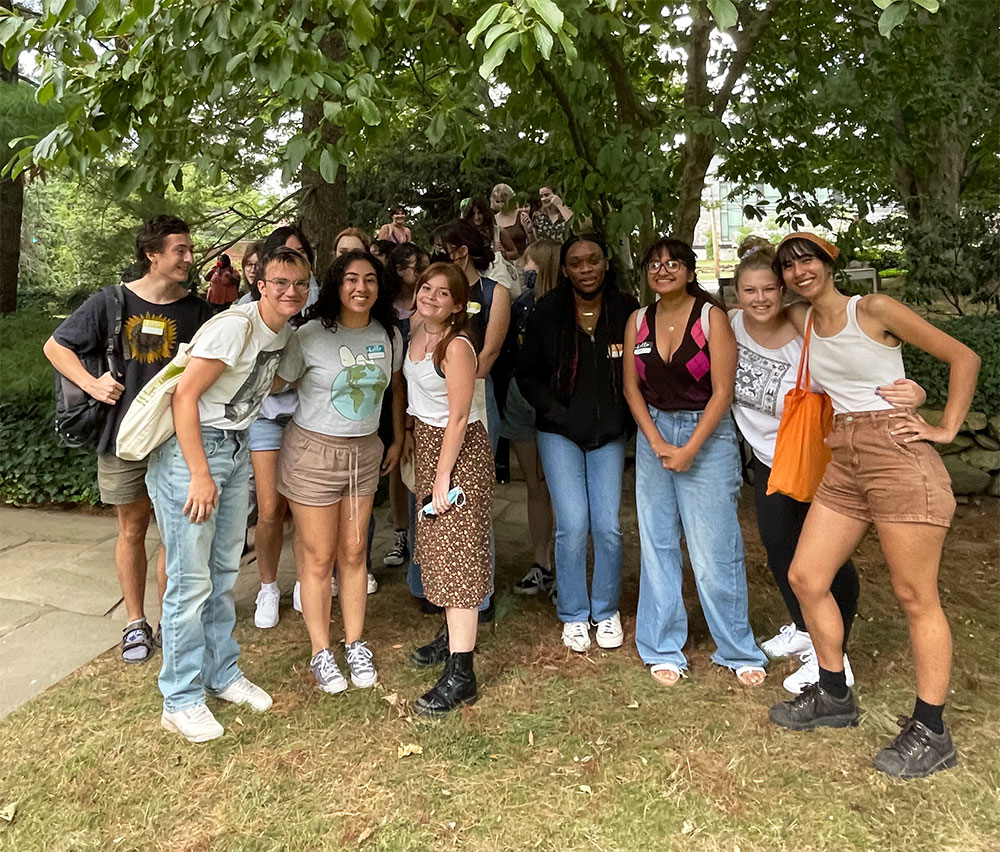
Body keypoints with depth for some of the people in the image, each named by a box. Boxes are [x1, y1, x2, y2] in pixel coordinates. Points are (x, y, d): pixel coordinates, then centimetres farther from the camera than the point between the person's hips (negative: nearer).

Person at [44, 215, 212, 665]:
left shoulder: (198, 310, -1)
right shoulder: (111, 302, -4)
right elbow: (55, 346, 5)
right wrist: (90, 382, -9)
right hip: (124, 438, 0)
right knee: (132, 530, 12)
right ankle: (136, 624, 27)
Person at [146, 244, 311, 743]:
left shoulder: (286, 331, 6)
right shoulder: (236, 326, -19)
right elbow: (185, 394, -21)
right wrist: (200, 475, -23)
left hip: (236, 449, 8)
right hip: (188, 449, -8)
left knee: (224, 573, 16)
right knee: (191, 581, -3)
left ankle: (223, 674, 31)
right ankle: (181, 702, 10)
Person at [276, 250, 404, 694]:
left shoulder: (389, 335, 0)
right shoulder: (310, 336, -13)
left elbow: (397, 385, 15)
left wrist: (398, 440, 17)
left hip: (365, 452, 4)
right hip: (313, 450, -4)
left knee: (354, 552, 12)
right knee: (318, 558, 5)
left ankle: (356, 644, 26)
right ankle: (321, 652, 20)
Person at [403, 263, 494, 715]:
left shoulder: (456, 346, -19)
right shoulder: (417, 330, 7)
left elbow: (458, 418, -20)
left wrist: (443, 477, -20)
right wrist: (411, 432, 17)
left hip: (459, 449, -9)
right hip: (426, 439, 9)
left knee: (457, 557, -8)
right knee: (437, 546, 17)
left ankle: (460, 675, -3)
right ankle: (452, 635, 36)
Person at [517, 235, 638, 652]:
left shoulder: (626, 310, -1)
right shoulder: (547, 314, -3)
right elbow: (527, 375, 3)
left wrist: (624, 418, -2)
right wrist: (559, 414, -6)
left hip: (609, 433, 1)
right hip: (561, 433, -1)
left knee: (608, 527, -1)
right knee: (572, 525, -7)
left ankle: (607, 611, 22)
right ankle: (573, 615, 14)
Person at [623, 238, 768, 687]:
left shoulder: (711, 317, -6)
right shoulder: (638, 321, 6)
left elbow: (722, 392, -9)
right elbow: (632, 388, 5)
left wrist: (689, 450, -13)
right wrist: (657, 442, -7)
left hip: (708, 435, -4)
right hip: (653, 434, 4)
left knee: (715, 552, -1)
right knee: (657, 547, 7)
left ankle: (739, 651, 17)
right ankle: (662, 650, 20)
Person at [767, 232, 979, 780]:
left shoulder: (873, 310, -5)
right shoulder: (802, 323, 12)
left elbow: (964, 357, -1)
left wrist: (946, 429, -8)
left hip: (898, 456, -7)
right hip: (842, 463, 7)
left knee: (915, 597, 0)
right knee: (804, 577, 6)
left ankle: (931, 734, 13)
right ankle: (834, 697, 25)